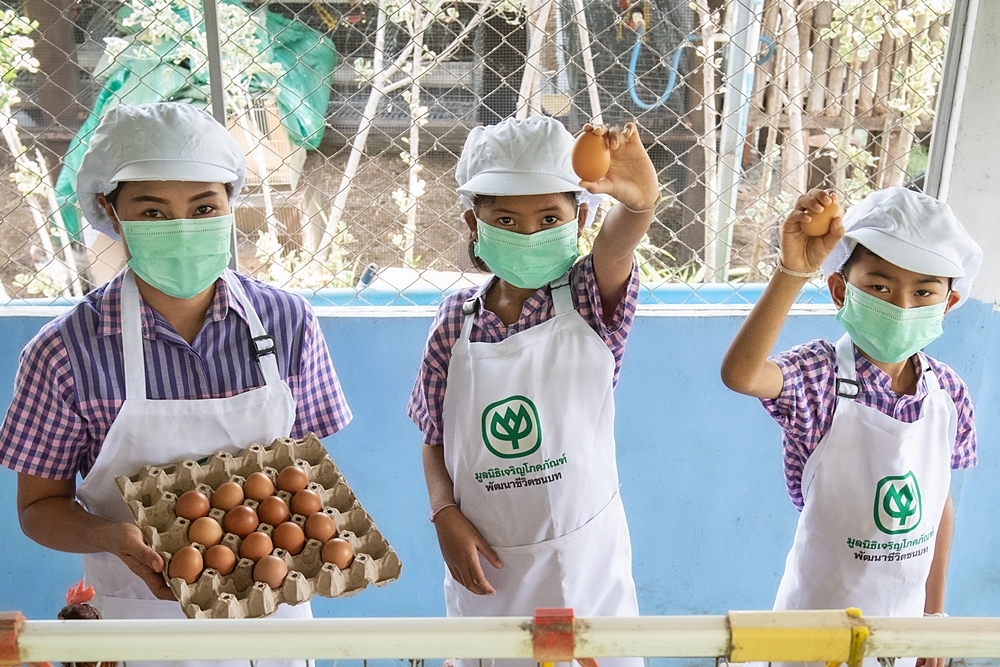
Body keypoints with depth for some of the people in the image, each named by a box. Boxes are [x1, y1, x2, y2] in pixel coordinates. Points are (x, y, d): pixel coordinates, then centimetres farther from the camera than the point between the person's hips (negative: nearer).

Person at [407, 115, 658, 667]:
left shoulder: (588, 301, -9)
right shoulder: (455, 320, -4)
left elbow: (617, 241, -32)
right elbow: (435, 440, 4)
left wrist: (638, 200, -52)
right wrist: (445, 515, -10)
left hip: (586, 564, -1)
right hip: (486, 564, 2)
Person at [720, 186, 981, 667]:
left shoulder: (949, 392, -7)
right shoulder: (821, 374, -21)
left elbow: (939, 503, 4)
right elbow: (740, 374, -43)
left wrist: (935, 610, 11)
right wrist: (794, 271, -50)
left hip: (905, 614, 4)